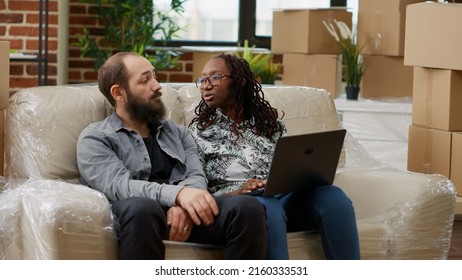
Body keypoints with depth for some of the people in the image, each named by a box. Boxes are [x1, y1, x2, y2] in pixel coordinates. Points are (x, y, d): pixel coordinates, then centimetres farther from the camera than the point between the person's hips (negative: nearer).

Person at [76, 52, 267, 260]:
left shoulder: (178, 133, 27)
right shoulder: (95, 138, 11)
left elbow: (197, 177, 10)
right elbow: (118, 186, -8)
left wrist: (183, 206, -16)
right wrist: (178, 193, -26)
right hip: (136, 217, -4)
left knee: (248, 208, -26)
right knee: (142, 208, -41)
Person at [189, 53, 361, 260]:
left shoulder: (269, 121, 20)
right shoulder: (198, 130, 11)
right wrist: (237, 193, -15)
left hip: (282, 197, 4)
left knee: (332, 197, -28)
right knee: (266, 208, -40)